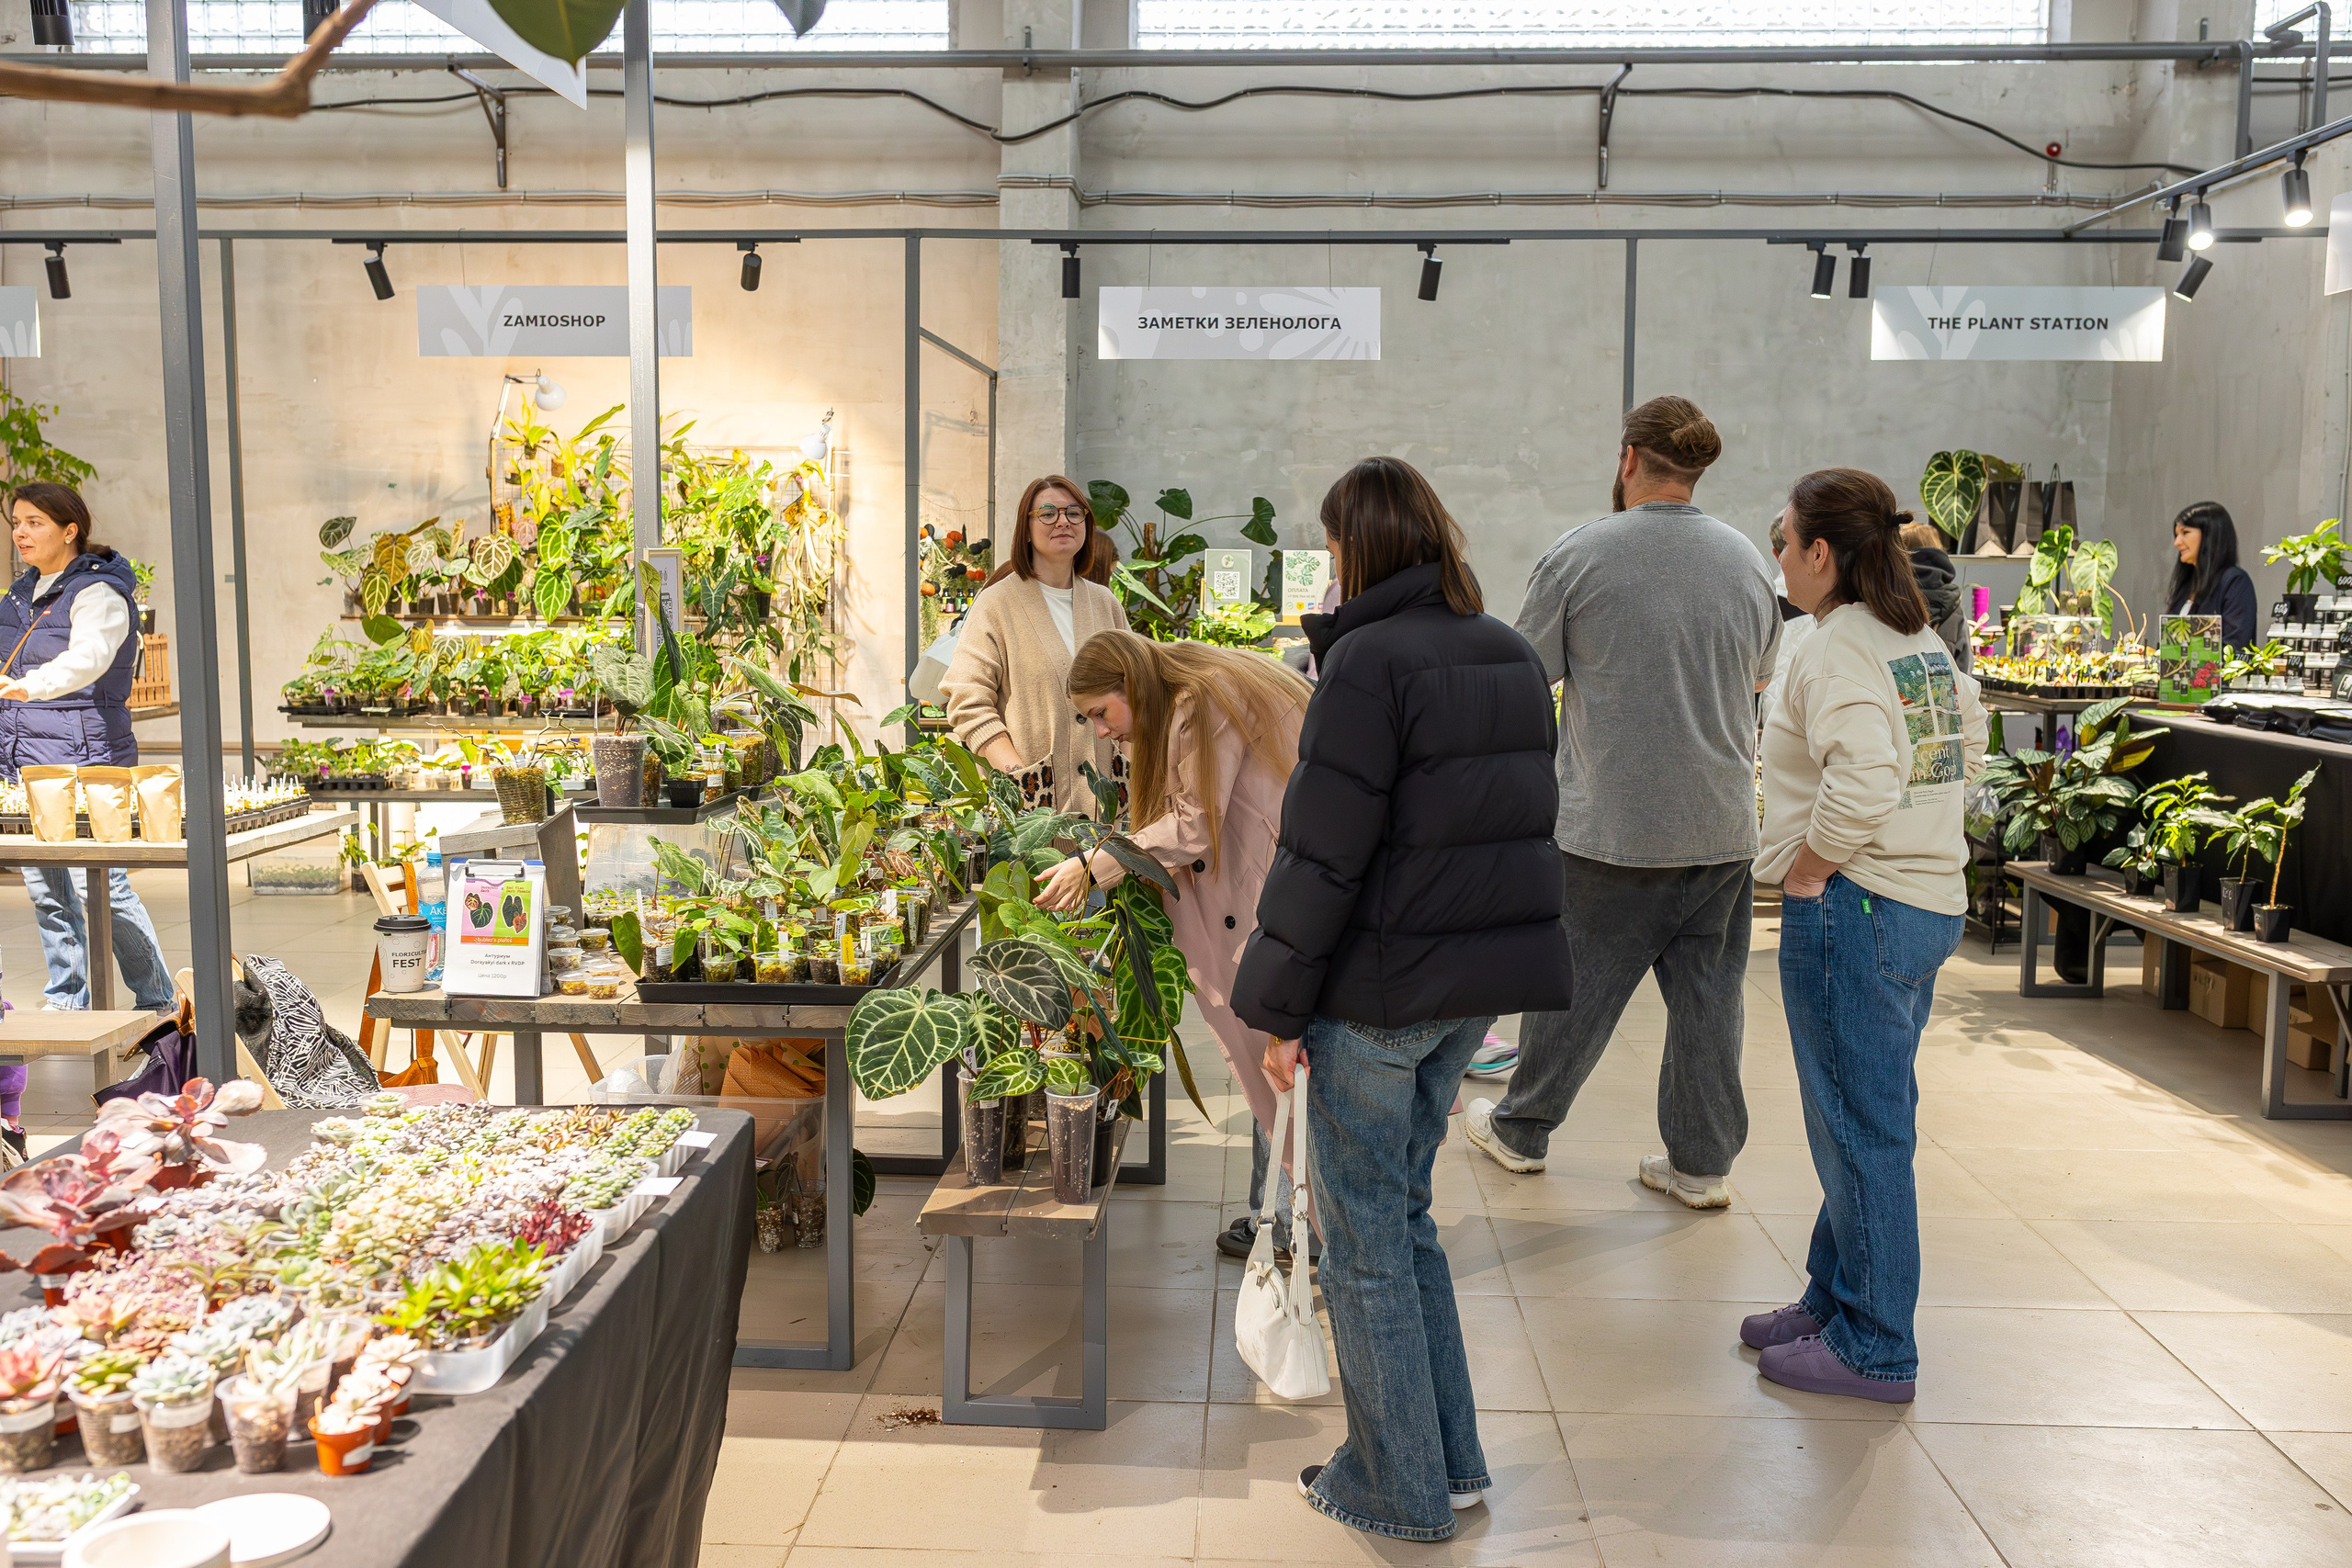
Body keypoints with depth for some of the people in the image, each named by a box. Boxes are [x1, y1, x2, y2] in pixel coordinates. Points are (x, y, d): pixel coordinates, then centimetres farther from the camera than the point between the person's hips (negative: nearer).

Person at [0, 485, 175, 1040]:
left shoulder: (99, 593, -11)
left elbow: (87, 657, -31)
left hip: (85, 762, -8)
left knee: (104, 888, -9)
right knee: (45, 887, 11)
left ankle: (158, 1003, 2)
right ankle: (67, 1002, 22)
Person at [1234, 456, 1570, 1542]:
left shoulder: (1370, 660, -16)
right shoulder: (1513, 659, 9)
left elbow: (1323, 852, -18)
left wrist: (1277, 1007, -10)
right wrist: (1480, 954, 19)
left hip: (1379, 989, -8)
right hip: (1481, 979, 8)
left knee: (1365, 1234, 8)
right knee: (1403, 1209, 21)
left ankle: (1401, 1488, 20)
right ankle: (1451, 1461, 29)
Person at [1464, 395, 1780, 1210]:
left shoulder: (1579, 555, -10)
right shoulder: (1749, 561, 3)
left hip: (1611, 822, -3)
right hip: (1723, 823, 4)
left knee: (1574, 985, 10)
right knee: (1708, 990, 11)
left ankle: (1520, 1129, 27)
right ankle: (1702, 1162, 20)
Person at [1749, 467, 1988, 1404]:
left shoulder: (1836, 651, -17)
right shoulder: (1924, 642, 12)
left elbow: (1863, 782, -29)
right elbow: (1967, 746, 23)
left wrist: (1808, 867, -16)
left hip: (1853, 907, -10)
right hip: (1932, 900, 10)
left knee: (1860, 1129, 1)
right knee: (1871, 1119, 18)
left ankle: (1873, 1350, 13)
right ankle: (1837, 1299, 32)